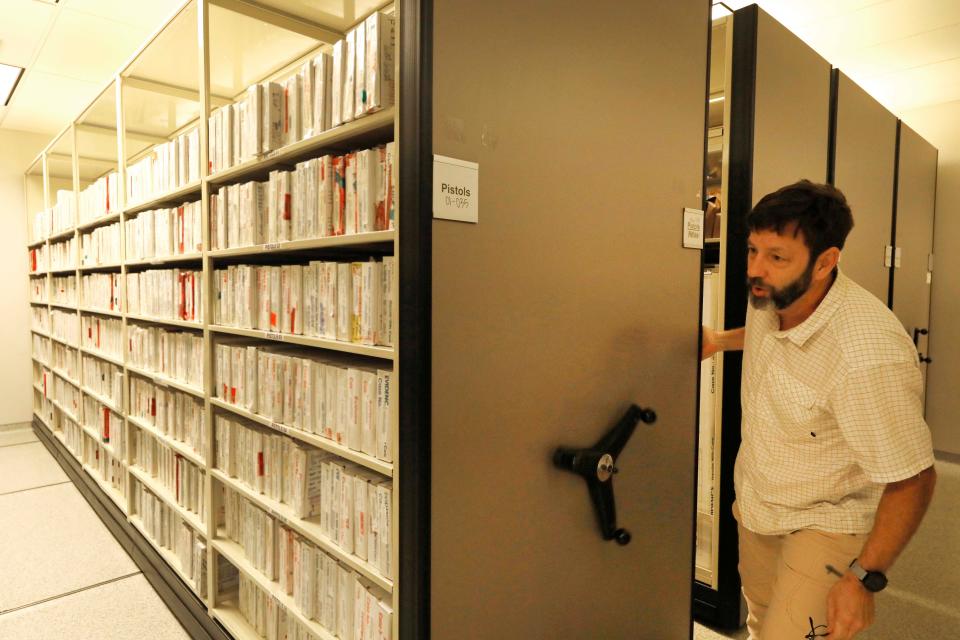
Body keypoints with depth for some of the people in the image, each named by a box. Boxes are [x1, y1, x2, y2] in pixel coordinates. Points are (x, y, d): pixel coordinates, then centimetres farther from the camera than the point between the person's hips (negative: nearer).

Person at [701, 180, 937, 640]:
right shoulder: (767, 297, -12)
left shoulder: (870, 358, -35)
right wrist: (719, 341, 7)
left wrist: (865, 578, -23)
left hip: (825, 523, -7)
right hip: (754, 500, 7)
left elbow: (912, 479, -26)